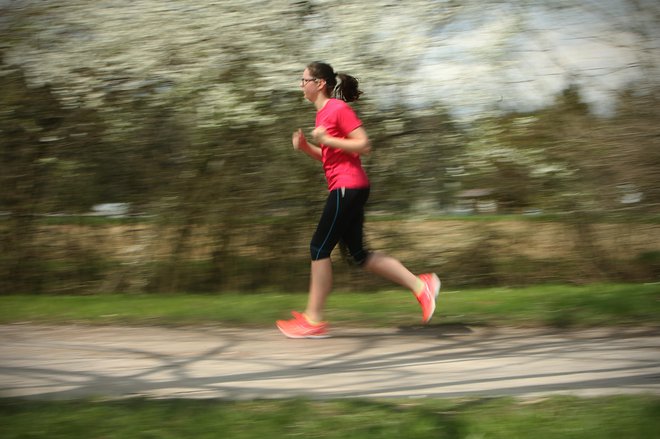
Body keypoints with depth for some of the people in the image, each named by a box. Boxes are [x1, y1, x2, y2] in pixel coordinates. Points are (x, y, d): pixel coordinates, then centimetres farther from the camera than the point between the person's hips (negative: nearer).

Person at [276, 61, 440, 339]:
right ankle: (420, 285, 11)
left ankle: (313, 320, -1)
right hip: (344, 188, 10)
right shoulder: (323, 113, 18)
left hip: (348, 187, -10)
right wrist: (306, 147, 9)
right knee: (357, 254, 9)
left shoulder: (339, 108, -9)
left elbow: (364, 146, -14)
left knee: (320, 248, -7)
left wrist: (326, 139, -17)